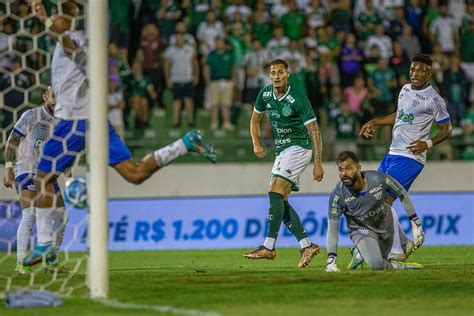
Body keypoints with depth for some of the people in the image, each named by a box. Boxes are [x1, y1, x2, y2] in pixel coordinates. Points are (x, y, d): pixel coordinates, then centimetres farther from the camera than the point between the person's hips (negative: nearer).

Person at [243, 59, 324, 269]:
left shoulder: (298, 100, -18)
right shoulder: (265, 94, 2)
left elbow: (314, 131, -16)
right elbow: (255, 120, 17)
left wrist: (318, 162, -20)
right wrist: (256, 144, 1)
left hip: (298, 148, -8)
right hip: (282, 150, 8)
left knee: (275, 194, -19)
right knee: (281, 201, 3)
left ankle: (269, 247, -22)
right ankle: (306, 246, 6)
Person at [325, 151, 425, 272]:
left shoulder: (379, 179, -26)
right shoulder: (337, 195, -26)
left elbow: (403, 196, -8)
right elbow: (332, 229, -20)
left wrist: (416, 225, -8)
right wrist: (331, 259, -27)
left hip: (385, 225, 3)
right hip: (361, 229, -3)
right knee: (376, 263, -27)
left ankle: (359, 252, 44)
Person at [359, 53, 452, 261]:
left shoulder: (433, 99, -11)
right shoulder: (405, 89, 12)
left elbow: (446, 129, -5)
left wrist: (428, 143, -19)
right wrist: (374, 123, 22)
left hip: (410, 157, -9)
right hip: (393, 154, 9)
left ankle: (397, 252, -12)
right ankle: (404, 245, 16)